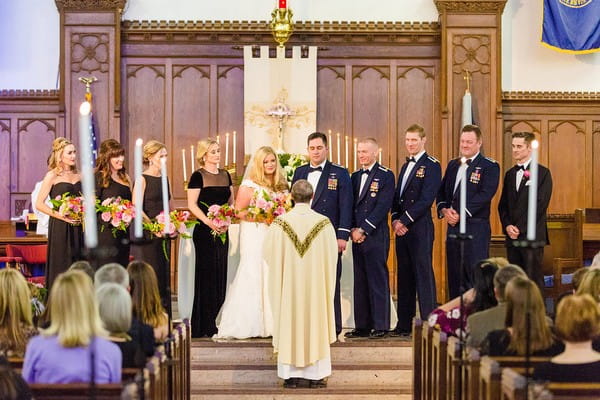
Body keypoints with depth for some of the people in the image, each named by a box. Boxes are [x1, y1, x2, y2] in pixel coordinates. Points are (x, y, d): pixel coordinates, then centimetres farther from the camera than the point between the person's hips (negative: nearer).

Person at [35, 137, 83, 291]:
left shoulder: (78, 175, 13)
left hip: (78, 228, 5)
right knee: (61, 267, -4)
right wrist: (62, 216, -16)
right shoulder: (52, 176, -3)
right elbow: (39, 204, -9)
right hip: (60, 227, -5)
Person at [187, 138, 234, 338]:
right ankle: (202, 327, 0)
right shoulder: (198, 176, -5)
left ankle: (213, 323, 14)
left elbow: (231, 202, 15)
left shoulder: (225, 175, 14)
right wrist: (209, 222, -20)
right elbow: (192, 204, -10)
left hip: (222, 231, 6)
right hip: (204, 231, -6)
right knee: (206, 275, -5)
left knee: (220, 275, 7)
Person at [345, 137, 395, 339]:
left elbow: (383, 207, -11)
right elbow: (351, 206, 16)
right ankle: (362, 326, 11)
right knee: (360, 282, 7)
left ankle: (380, 325, 0)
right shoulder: (355, 176, 17)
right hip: (357, 236, 6)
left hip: (376, 236, -6)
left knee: (378, 280, -4)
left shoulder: (386, 176, -3)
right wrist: (353, 230, 0)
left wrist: (364, 230, -14)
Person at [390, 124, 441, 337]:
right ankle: (404, 324, 14)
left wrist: (404, 221, -14)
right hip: (402, 228, 8)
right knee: (404, 275, 9)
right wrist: (395, 219, 2)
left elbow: (426, 199, -14)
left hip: (420, 227, -8)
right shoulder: (405, 166, 20)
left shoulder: (431, 165, -6)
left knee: (423, 273, -7)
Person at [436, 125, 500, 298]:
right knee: (454, 276, 9)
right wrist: (444, 210, -5)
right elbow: (442, 191, 16)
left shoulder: (489, 166, -3)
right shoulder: (453, 165, 18)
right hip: (453, 228, 6)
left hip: (476, 228, -6)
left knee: (475, 277, -7)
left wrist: (460, 214, -18)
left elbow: (485, 195, -15)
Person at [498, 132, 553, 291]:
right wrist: (507, 226, -2)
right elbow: (502, 205, 15)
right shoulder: (510, 174, 16)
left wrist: (520, 228, -12)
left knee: (534, 280, -6)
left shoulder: (542, 173, -2)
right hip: (512, 237, 6)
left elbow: (540, 204, -10)